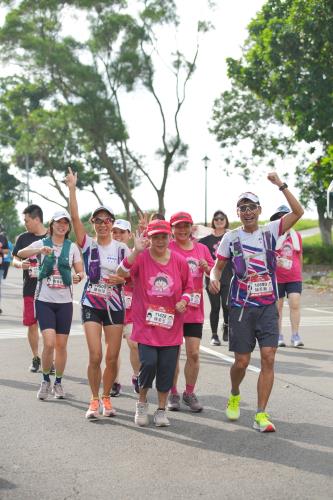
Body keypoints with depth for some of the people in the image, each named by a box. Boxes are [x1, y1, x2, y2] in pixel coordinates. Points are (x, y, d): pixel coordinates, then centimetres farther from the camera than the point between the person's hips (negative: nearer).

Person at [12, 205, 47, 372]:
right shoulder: (23, 238, 6)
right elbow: (15, 259, 9)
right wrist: (21, 264, -13)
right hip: (30, 289, 3)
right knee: (32, 324, 6)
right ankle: (36, 358, 21)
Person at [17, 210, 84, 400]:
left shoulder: (72, 247, 5)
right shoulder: (41, 243, 0)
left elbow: (80, 270, 3)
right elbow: (20, 253, -16)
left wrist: (78, 276, -21)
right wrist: (40, 250, -34)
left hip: (65, 301, 2)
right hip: (44, 300, -2)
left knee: (61, 344, 5)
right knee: (49, 343, -13)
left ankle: (58, 383, 22)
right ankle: (46, 380, 9)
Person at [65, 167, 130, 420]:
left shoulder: (123, 248, 2)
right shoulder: (88, 244, -2)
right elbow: (75, 217, -13)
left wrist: (121, 279, -14)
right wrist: (72, 188, -18)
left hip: (115, 306, 2)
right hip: (91, 305, -1)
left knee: (112, 358, 4)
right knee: (96, 356, -9)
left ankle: (106, 398, 23)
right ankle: (94, 400, 9)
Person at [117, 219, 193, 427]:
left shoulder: (179, 261, 2)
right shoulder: (141, 258, -7)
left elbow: (189, 287, 15)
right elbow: (122, 273, -25)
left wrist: (184, 300, -4)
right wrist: (136, 251, -35)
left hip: (170, 325, 3)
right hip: (146, 322, -3)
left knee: (167, 367, 4)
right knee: (148, 363, -13)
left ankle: (161, 410, 22)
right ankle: (142, 403, 15)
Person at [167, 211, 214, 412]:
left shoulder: (202, 248, 9)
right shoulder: (168, 248, -1)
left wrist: (207, 268, -7)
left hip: (194, 309, 2)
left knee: (194, 353, 1)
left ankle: (190, 393, 18)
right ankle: (173, 394, 20)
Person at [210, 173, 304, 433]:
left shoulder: (270, 231, 2)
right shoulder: (231, 238, 2)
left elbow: (298, 211, -7)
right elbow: (218, 267, 7)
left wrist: (281, 184, -13)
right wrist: (214, 278, -16)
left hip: (268, 306, 1)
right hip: (241, 307, -1)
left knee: (268, 358, -8)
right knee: (241, 361, 3)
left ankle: (261, 414, 0)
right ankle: (234, 395, 34)